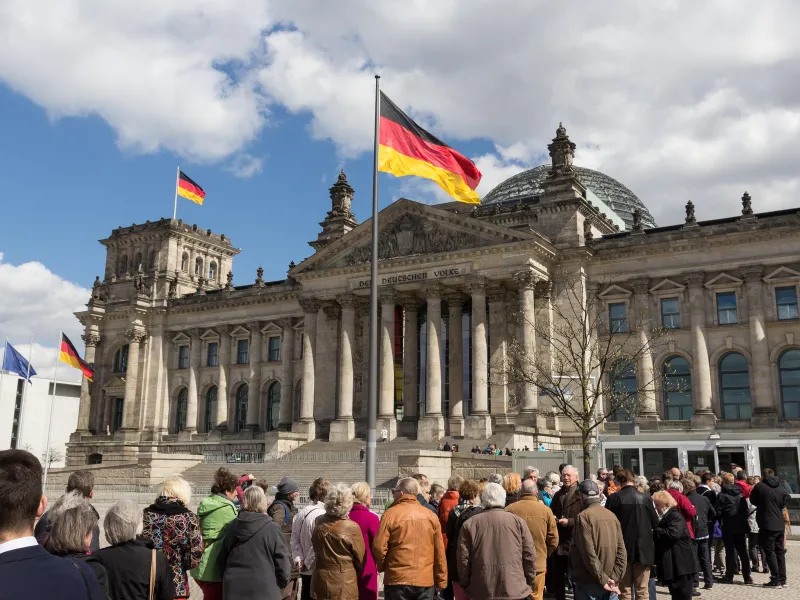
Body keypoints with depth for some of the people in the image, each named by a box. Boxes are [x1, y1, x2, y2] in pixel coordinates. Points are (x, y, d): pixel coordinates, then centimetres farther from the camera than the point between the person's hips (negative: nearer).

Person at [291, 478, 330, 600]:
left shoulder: (300, 514, 4)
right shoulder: (321, 516, -20)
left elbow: (294, 540, 5)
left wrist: (298, 559, -1)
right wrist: (307, 563, -11)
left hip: (305, 570, 7)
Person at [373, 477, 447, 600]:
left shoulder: (390, 514, -7)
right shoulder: (431, 515, 3)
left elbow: (379, 547, -9)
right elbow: (439, 552, 3)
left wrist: (381, 567, 10)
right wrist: (441, 580, 11)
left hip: (397, 580, -3)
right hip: (425, 580, 3)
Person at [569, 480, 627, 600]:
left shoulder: (583, 516, -13)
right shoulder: (611, 515, 6)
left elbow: (589, 553, -18)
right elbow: (622, 550, 2)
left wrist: (602, 579, -13)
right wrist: (615, 577, -1)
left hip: (589, 582, -6)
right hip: (610, 581, 6)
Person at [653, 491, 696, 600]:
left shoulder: (676, 517, -14)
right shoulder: (664, 517, 17)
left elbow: (673, 533, -30)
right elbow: (661, 534, 26)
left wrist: (654, 531, -19)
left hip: (679, 563, -10)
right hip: (670, 564, 10)